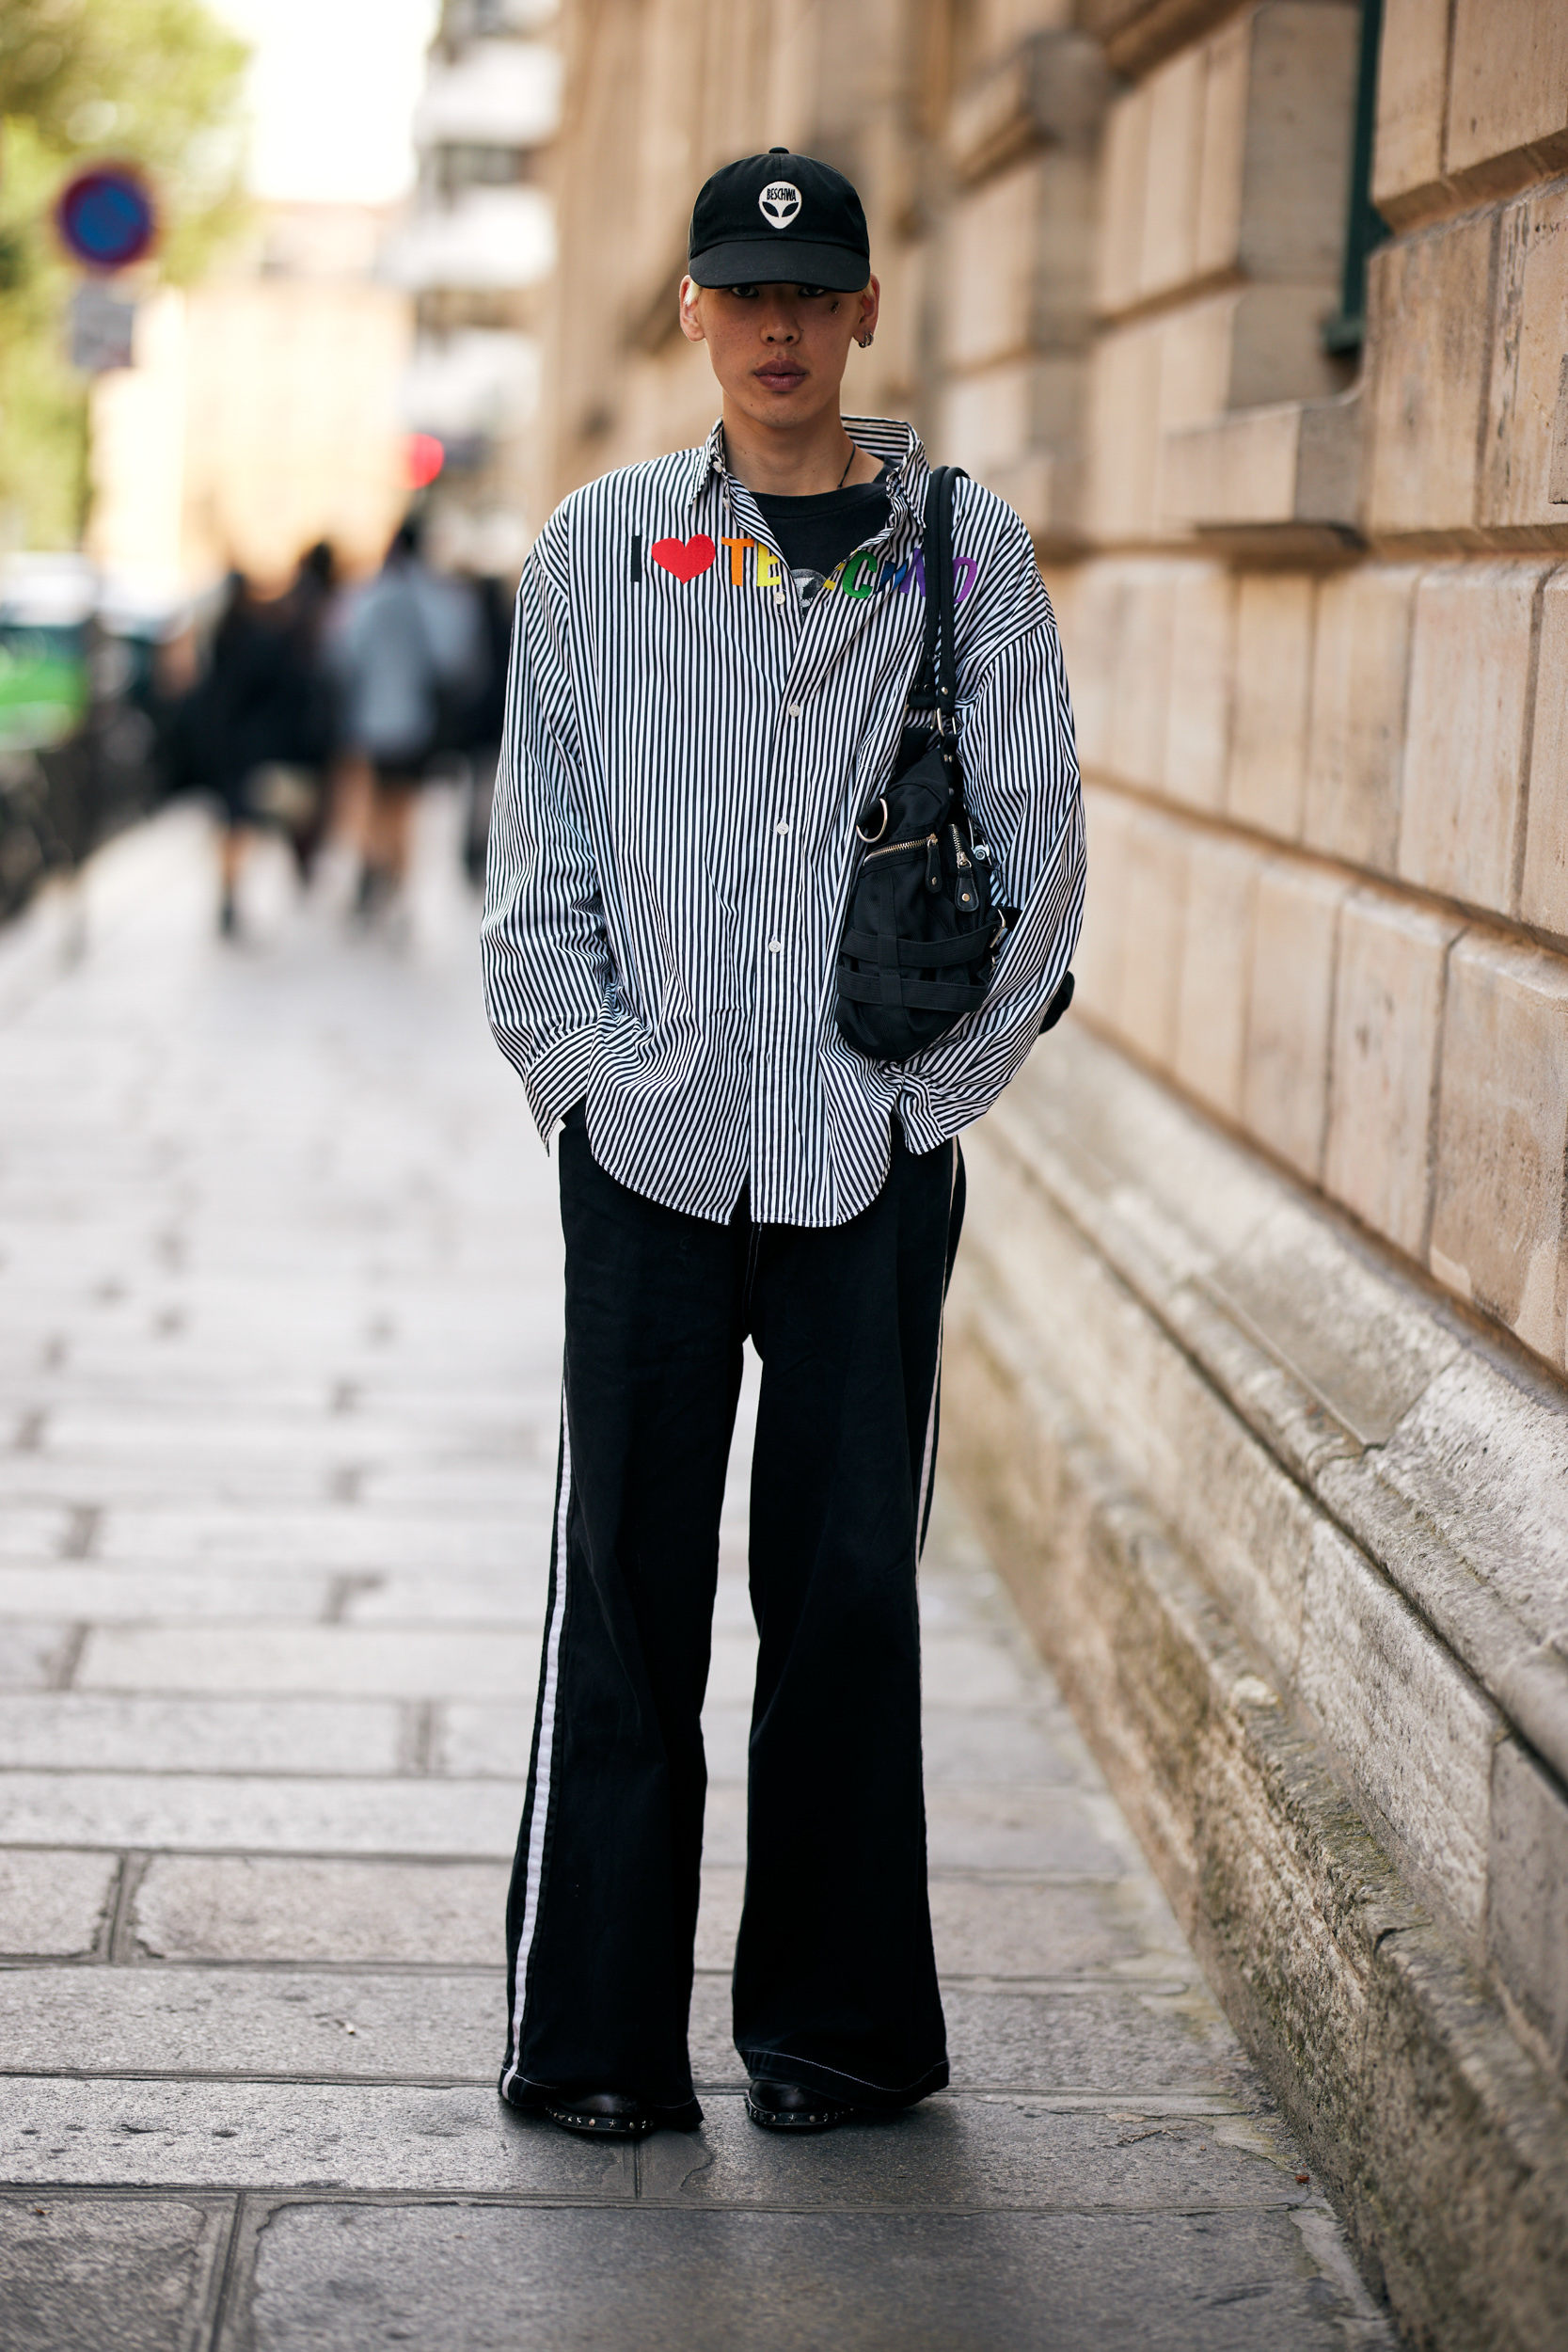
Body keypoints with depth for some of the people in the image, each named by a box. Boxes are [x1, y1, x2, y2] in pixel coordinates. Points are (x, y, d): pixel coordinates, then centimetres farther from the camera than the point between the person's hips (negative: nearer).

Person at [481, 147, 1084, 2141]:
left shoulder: (968, 557, 5)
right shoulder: (594, 554, 7)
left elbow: (1037, 847, 4)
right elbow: (539, 857, 8)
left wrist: (929, 1084, -2)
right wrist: (584, 1065, -2)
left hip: (874, 1157, 0)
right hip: (646, 1152, 0)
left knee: (850, 1588, 5)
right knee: (625, 1594, 2)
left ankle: (840, 2022, 16)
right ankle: (594, 2030, 10)